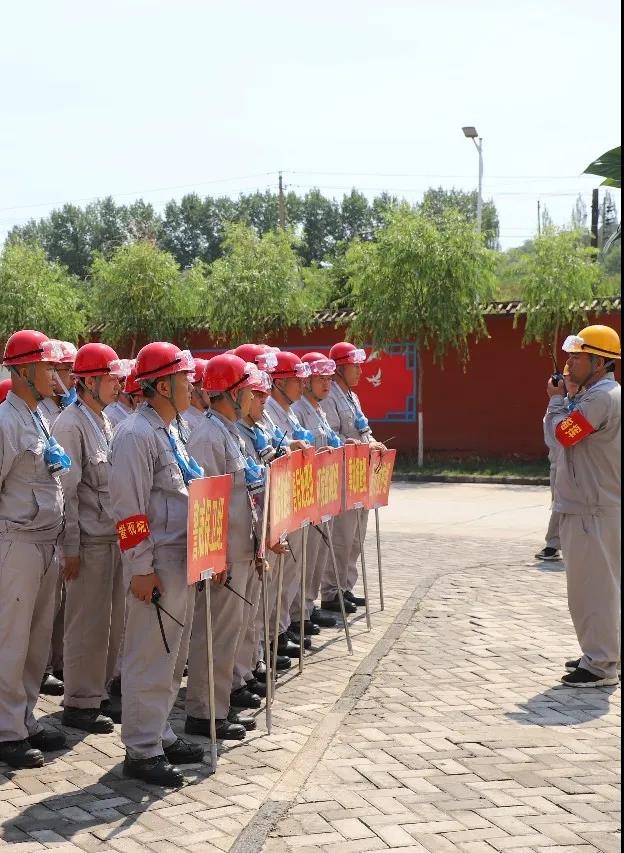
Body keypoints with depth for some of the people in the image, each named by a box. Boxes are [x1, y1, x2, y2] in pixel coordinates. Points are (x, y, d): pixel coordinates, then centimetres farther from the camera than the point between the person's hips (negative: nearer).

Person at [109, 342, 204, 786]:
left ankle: (160, 734, 27)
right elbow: (129, 507, -20)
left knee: (172, 657, 16)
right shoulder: (137, 434, -16)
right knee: (150, 660, -2)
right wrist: (142, 568, -20)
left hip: (181, 562, 10)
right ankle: (142, 751, 6)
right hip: (156, 565, -10)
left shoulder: (166, 432, 15)